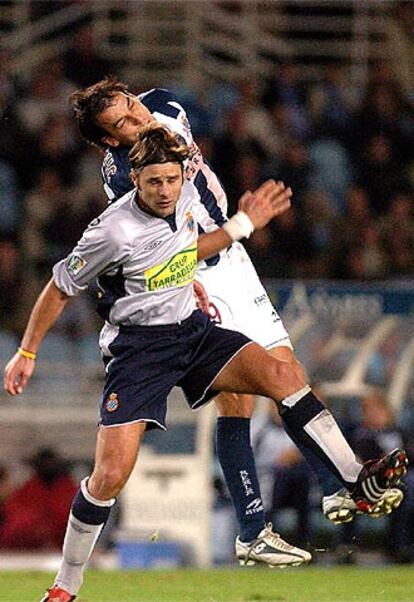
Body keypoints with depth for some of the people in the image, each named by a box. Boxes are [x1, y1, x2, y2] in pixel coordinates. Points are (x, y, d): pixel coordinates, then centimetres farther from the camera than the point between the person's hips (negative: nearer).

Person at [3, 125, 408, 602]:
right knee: (110, 475, -14)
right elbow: (60, 290, -6)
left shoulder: (186, 197, -1)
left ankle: (359, 482, -15)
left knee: (283, 376, -18)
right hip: (138, 344, -5)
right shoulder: (113, 231, -20)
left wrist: (243, 224, 17)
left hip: (192, 329, 5)